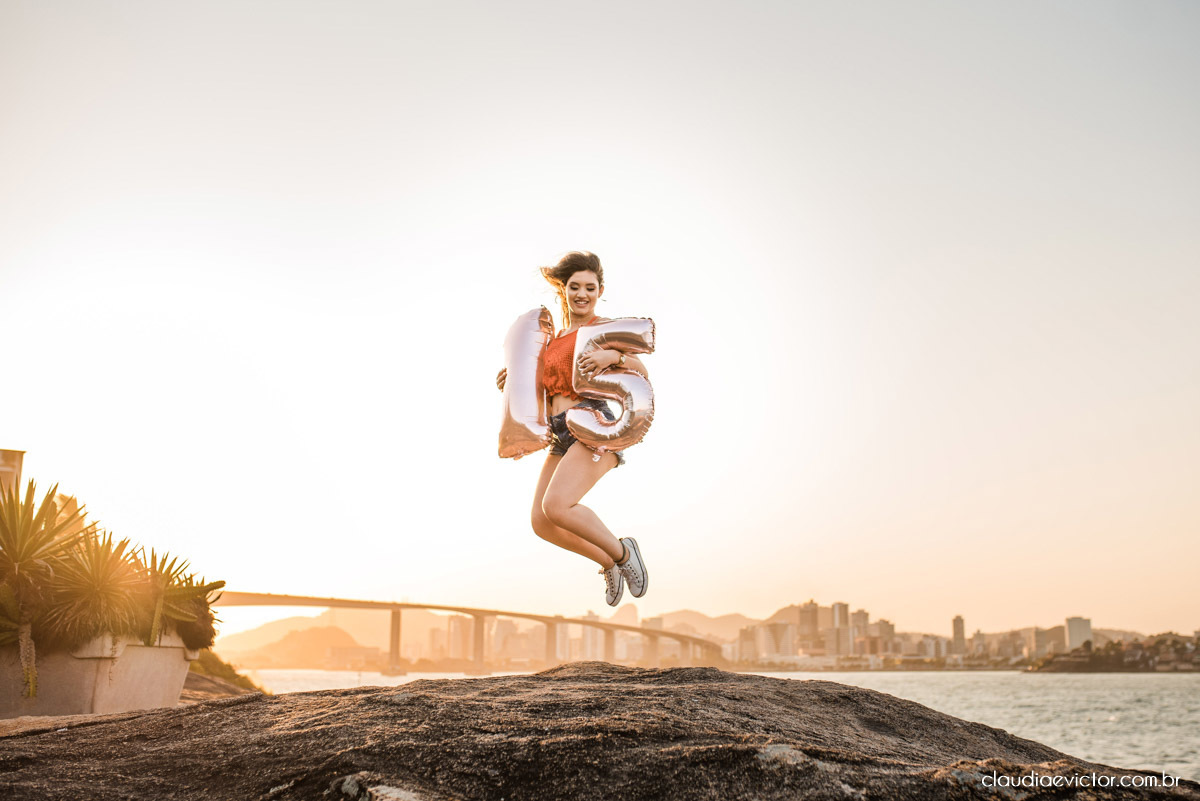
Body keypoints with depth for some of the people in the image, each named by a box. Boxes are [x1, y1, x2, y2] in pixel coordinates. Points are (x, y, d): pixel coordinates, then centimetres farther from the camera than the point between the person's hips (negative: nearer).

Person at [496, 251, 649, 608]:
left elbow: (641, 372, -11)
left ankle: (620, 551, -4)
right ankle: (608, 562, 21)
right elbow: (551, 385, 31)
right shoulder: (557, 337, 21)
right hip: (563, 437, 8)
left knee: (556, 506, -26)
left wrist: (614, 356, -30)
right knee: (541, 523, 3)